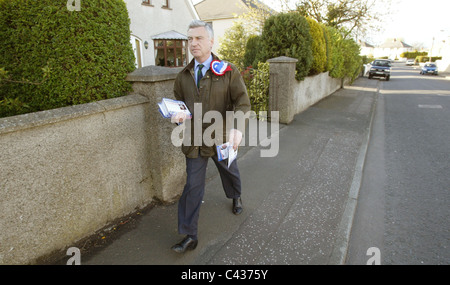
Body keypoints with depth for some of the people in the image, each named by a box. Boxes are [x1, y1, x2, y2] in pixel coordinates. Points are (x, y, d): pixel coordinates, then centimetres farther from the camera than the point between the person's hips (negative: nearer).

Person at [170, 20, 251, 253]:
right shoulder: (183, 76, 2)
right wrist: (178, 114, -10)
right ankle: (190, 236, 18)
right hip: (194, 140, 2)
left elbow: (243, 103, -14)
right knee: (193, 186, 4)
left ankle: (236, 198, 59)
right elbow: (178, 101, 15)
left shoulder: (228, 72, -9)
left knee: (230, 172, 24)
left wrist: (237, 127, -34)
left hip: (221, 139, -1)